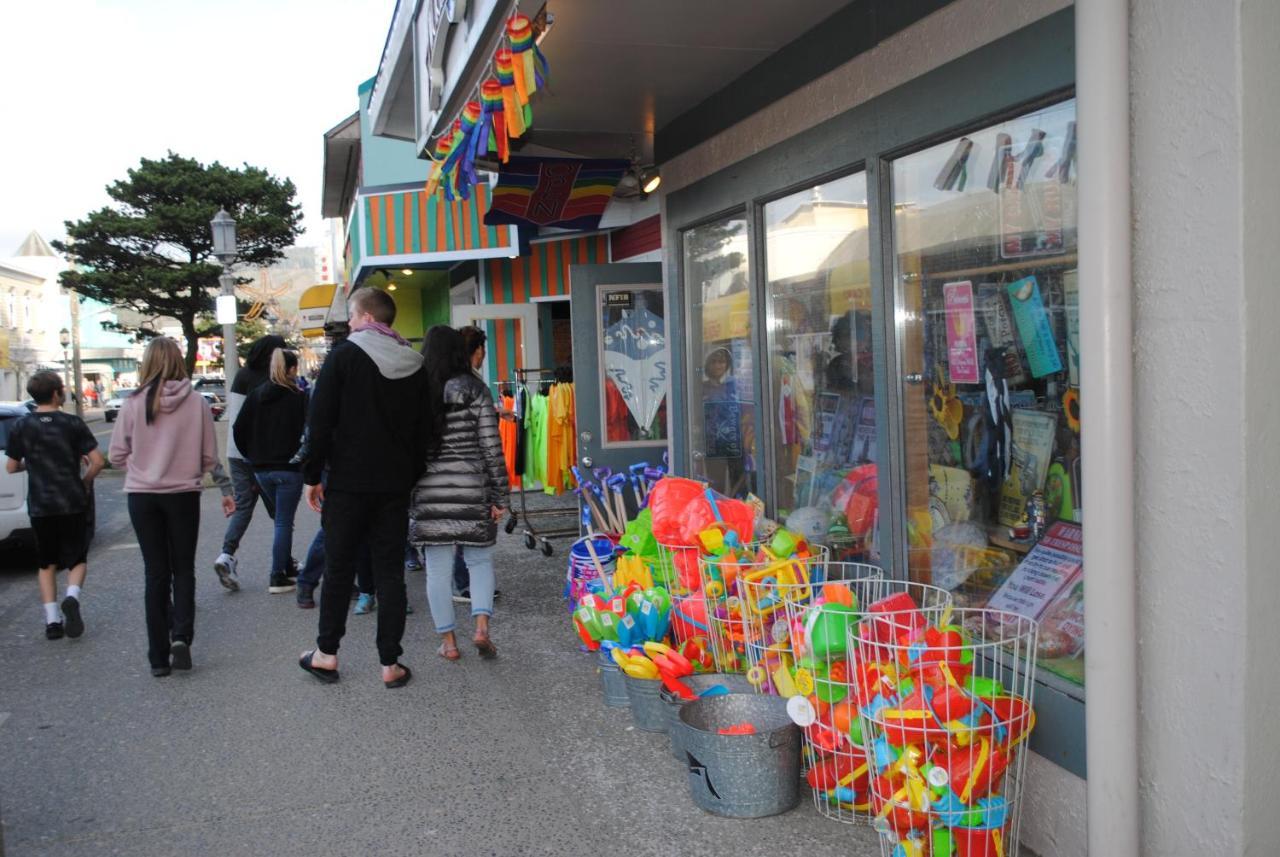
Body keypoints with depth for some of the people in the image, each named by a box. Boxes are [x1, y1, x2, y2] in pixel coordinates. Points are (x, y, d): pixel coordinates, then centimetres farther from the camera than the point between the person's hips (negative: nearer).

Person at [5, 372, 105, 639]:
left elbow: (11, 467, 7)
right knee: (77, 559, 10)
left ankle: (52, 619, 5)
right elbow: (97, 462, -10)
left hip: (40, 506, 2)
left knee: (47, 564, 13)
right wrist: (85, 482, 7)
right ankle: (72, 597, -17)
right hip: (73, 504, -2)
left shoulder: (21, 427, 0)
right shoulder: (73, 424, -6)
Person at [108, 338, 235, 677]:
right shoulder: (197, 402, -7)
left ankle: (158, 656, 10)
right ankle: (181, 635, -6)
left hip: (142, 496, 1)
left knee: (156, 573, 9)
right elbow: (210, 458, -1)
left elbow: (116, 456, 0)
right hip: (184, 494, 0)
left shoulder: (133, 404, -7)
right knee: (183, 569, 14)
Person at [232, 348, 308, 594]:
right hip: (289, 468, -5)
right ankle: (277, 578, 3)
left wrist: (251, 457, 14)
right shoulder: (298, 397, -10)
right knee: (284, 522, 2)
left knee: (282, 519, 22)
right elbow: (307, 432, -15)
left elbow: (239, 429, 5)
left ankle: (285, 568, 26)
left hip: (261, 469, 6)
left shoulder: (256, 395, 5)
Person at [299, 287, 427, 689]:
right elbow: (422, 430, 9)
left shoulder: (344, 356, -7)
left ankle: (326, 654, 20)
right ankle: (390, 664, 8)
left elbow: (320, 422, -9)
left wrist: (313, 476, -2)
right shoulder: (414, 365, 7)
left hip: (348, 482, -3)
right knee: (390, 573, 6)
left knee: (338, 569, 9)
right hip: (395, 486, 3)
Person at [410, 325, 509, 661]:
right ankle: (481, 627, -1)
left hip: (428, 492, 1)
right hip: (471, 491, -1)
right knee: (480, 560, 14)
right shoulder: (474, 390, -3)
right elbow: (492, 447, -5)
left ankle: (448, 641, 12)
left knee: (438, 569, 8)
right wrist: (499, 495, 1)